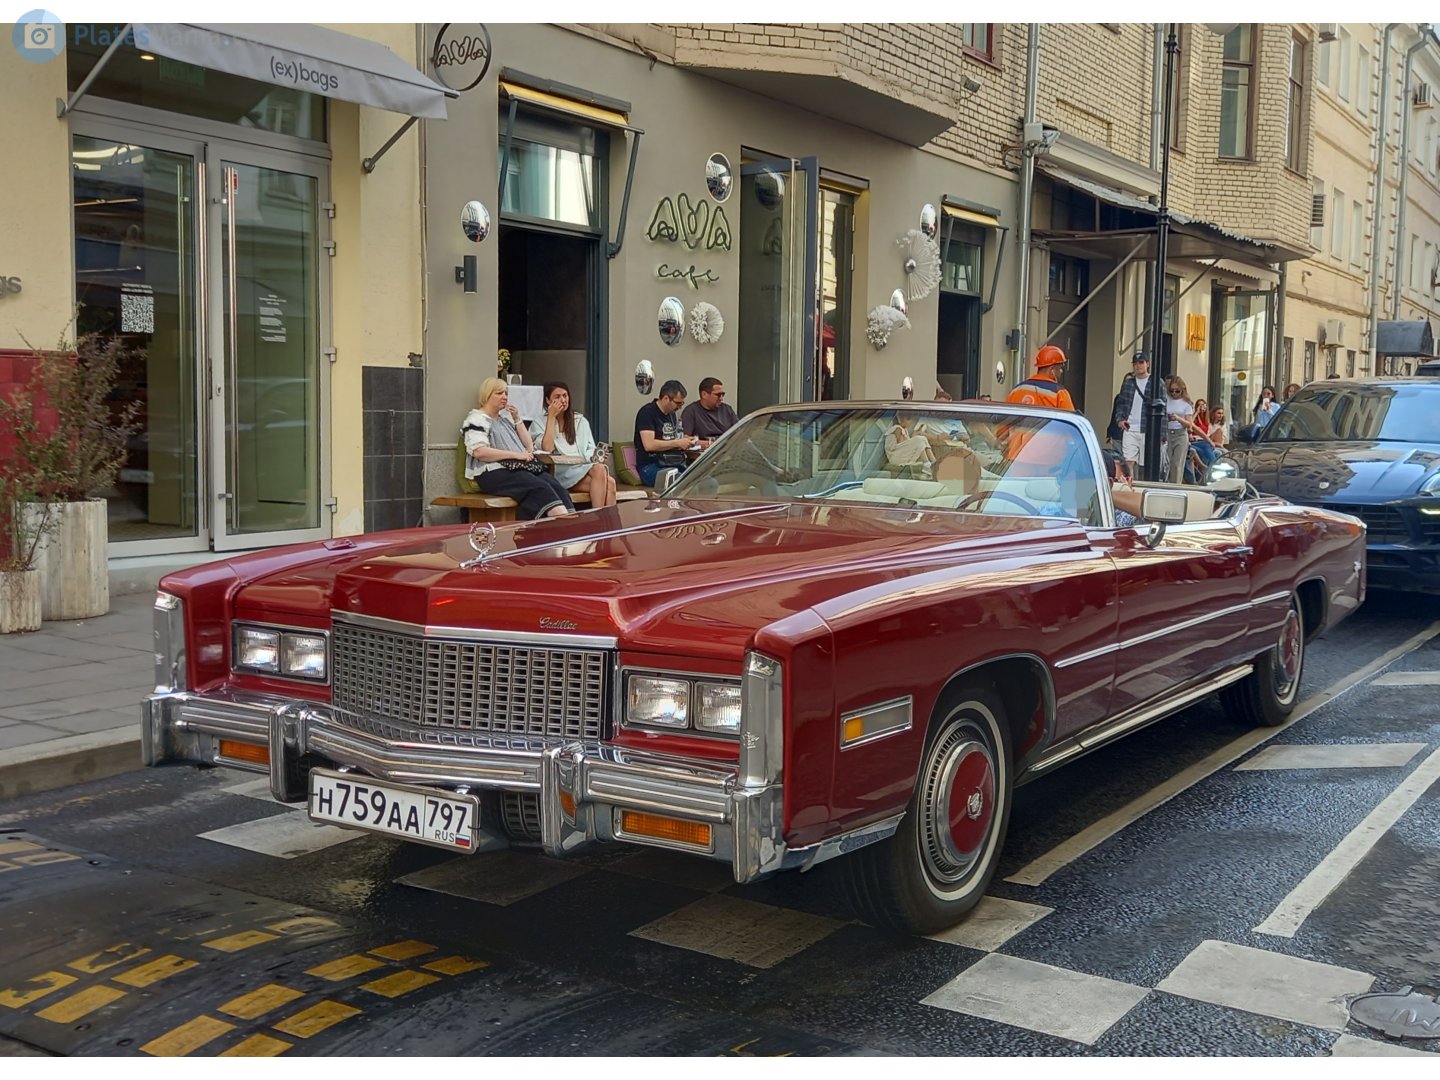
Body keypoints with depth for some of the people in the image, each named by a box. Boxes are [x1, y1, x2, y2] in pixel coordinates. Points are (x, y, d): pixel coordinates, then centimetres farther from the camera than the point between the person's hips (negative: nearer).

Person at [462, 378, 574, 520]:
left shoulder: (506, 417, 24)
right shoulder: (477, 420, 2)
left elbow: (529, 446, 20)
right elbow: (479, 452, -15)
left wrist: (517, 419, 9)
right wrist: (516, 455, -14)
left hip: (524, 467, 7)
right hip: (495, 473, -7)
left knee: (555, 485, -23)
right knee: (540, 488, -31)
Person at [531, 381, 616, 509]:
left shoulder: (581, 421, 23)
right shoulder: (539, 423, 11)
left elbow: (590, 449, 18)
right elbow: (547, 448, -7)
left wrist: (597, 456, -7)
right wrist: (551, 417, -3)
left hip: (584, 467, 4)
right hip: (561, 471, -4)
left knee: (609, 482, -32)